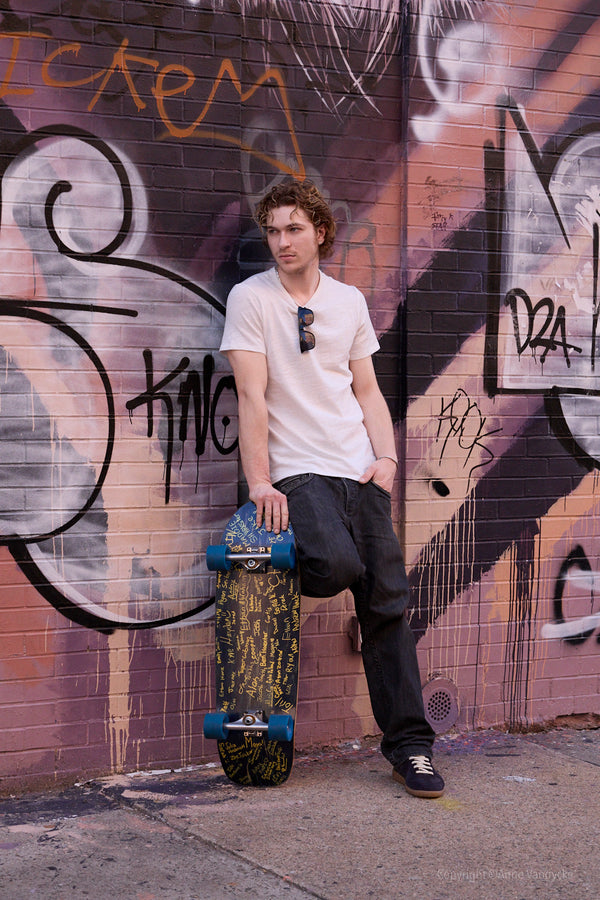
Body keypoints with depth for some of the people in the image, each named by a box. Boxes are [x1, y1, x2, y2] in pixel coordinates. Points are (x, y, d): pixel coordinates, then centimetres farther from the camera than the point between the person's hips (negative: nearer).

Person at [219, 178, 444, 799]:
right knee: (339, 564, -31)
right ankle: (286, 568, 6)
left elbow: (367, 390, 16)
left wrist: (386, 457, 1)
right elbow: (252, 395, -7)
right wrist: (260, 482, -14)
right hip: (298, 471, -4)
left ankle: (408, 742, 7)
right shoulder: (251, 298, 0)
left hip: (360, 470, 4)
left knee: (387, 601, -1)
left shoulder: (350, 301, 14)